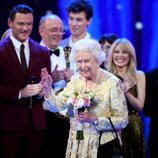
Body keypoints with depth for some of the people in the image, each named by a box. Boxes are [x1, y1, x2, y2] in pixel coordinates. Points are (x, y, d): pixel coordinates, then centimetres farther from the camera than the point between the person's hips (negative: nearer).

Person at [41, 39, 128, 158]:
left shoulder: (112, 82, -12)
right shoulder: (76, 80, 3)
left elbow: (123, 120, -12)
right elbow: (57, 105, -3)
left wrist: (95, 120, -21)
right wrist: (48, 89, -19)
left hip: (102, 145, -4)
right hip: (76, 144, 4)